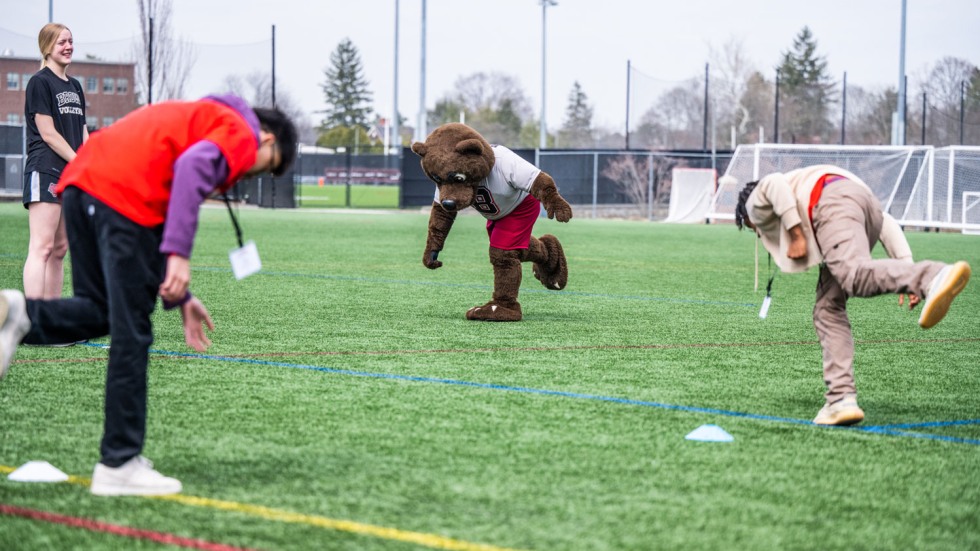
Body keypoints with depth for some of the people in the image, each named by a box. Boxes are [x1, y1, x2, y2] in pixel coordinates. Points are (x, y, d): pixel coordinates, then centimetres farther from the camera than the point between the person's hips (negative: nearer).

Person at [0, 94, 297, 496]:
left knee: (99, 312, 21)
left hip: (80, 183, 8)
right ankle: (120, 465, 4)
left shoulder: (204, 117, 35)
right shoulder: (241, 134, 8)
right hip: (126, 195, -8)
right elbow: (192, 166, -15)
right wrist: (179, 255, -19)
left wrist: (179, 297, 33)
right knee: (131, 335, -1)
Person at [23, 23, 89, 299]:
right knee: (42, 248, -14)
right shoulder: (39, 82, -5)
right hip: (45, 172, -9)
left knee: (59, 249, 9)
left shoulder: (75, 86, 19)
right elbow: (48, 133, -10)